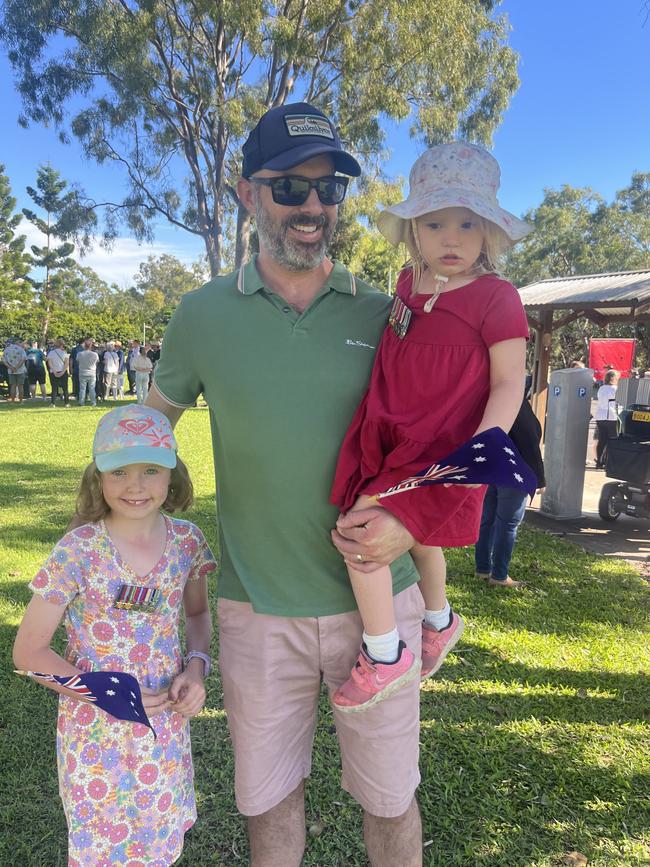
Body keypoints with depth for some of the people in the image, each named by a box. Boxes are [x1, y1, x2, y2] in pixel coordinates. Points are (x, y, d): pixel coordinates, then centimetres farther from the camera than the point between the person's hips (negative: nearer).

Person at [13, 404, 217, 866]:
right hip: (96, 734, -3)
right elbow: (29, 651, -12)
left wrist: (197, 665, -10)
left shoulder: (187, 541, -9)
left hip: (166, 721, 3)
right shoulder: (77, 552, -19)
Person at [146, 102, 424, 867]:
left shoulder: (383, 317, -2)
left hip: (376, 598, 0)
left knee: (390, 800, 18)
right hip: (257, 609, 0)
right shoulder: (204, 314, -3)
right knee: (270, 801, 20)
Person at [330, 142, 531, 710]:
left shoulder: (496, 298, -13)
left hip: (440, 452, -7)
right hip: (389, 443, 8)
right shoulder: (409, 283, 7)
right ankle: (440, 621, 53)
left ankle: (384, 656, 3)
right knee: (417, 535, 25)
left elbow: (509, 383, -15)